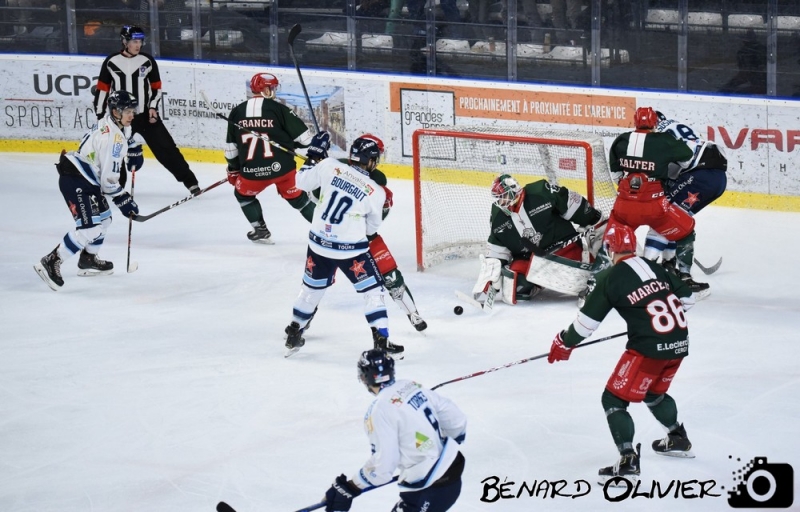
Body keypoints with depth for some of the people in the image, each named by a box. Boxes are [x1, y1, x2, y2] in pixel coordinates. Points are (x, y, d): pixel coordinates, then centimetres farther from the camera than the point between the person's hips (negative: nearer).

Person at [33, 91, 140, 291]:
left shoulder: (110, 125, 9)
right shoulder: (112, 138, -21)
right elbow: (108, 178, -21)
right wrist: (123, 200, -12)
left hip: (84, 178, 11)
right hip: (75, 181, -11)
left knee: (103, 218, 22)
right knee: (90, 227, -17)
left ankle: (87, 260, 34)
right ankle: (51, 262, -16)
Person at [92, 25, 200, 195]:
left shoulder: (147, 60, -1)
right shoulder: (111, 62, -3)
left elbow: (156, 87, 6)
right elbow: (102, 89, 3)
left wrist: (153, 107, -8)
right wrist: (100, 114, 1)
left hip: (146, 114, 0)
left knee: (166, 148, -5)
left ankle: (190, 181, -2)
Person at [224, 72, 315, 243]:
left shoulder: (237, 112, 5)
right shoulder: (278, 109, -3)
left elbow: (231, 146, 11)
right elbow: (301, 135, -1)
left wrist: (233, 169, 26)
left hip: (252, 171, 0)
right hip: (282, 167, 0)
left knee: (243, 194, 28)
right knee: (297, 197, 20)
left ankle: (261, 231, 29)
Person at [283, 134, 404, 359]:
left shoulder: (328, 166, -7)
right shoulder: (376, 192, -9)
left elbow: (303, 182, 6)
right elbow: (372, 227, 2)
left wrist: (314, 156, 18)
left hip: (319, 241, 4)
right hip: (351, 249, -4)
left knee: (311, 288, 23)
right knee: (373, 291, 7)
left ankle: (293, 336, 33)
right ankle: (381, 343, 0)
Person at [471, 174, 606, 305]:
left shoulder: (541, 193, -21)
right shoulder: (498, 218, -4)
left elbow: (574, 204, -11)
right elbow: (496, 250, 6)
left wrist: (595, 224, -5)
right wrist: (489, 274, -2)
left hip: (563, 246, -4)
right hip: (528, 258, 4)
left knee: (574, 281, -28)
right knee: (510, 293, -13)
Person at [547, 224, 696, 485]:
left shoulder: (609, 278, -4)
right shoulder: (655, 267, 13)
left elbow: (587, 320, -2)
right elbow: (687, 298, 20)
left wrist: (564, 344, 13)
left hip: (649, 348, -7)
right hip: (679, 343, 7)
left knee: (614, 399, 0)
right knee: (654, 393, 32)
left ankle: (628, 462, -12)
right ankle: (678, 440, 47)